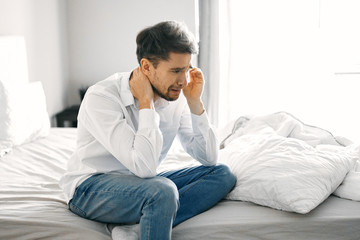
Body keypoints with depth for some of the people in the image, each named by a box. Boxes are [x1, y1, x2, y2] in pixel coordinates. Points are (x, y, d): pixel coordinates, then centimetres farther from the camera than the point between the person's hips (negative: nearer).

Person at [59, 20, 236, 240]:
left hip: (141, 183, 8)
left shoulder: (175, 98, -3)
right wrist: (145, 103, -26)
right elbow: (144, 166, -33)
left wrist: (195, 102, -12)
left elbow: (209, 159, -3)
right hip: (90, 188, -8)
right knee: (162, 191, -38)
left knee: (223, 174, -9)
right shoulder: (101, 97, -23)